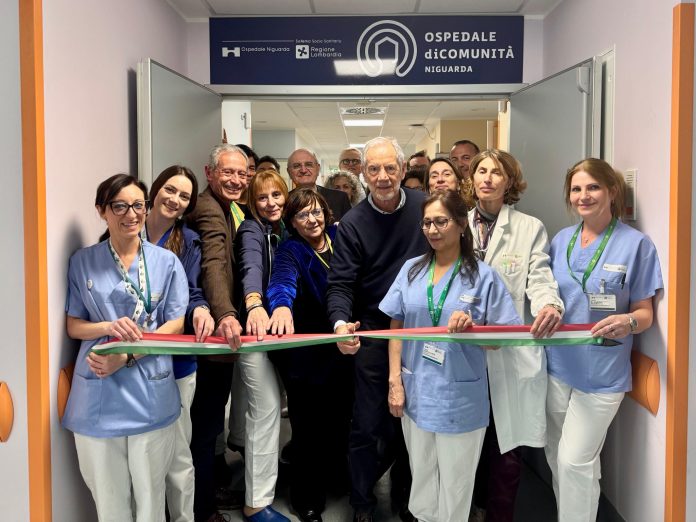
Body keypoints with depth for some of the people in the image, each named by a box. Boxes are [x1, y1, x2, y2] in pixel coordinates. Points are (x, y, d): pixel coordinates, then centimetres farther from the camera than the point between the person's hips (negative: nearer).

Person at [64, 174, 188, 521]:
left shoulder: (166, 262, 3)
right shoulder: (83, 261, 4)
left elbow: (176, 326, 0)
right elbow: (73, 326, 6)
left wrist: (126, 357, -14)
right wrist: (108, 327, -16)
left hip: (150, 392, 0)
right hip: (98, 395, 0)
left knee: (150, 493, 9)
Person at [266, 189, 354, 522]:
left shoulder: (339, 238, 2)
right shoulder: (290, 250, -12)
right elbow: (283, 279, -32)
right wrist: (282, 305, -54)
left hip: (341, 348, 5)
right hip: (306, 354, -4)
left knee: (340, 418, 19)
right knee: (309, 426, 4)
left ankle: (337, 477, 44)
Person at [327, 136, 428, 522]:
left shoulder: (425, 206, -3)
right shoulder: (353, 223, -8)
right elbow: (340, 283, -13)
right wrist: (341, 323, -31)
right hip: (374, 334, -2)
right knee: (368, 425, 5)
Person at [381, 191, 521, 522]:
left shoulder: (483, 276, -7)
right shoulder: (411, 270, 3)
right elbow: (396, 328, 6)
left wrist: (472, 327, -24)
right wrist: (394, 380, -1)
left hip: (460, 398, -3)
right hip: (416, 392, 3)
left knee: (454, 486, 12)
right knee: (421, 480, 19)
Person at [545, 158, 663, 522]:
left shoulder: (636, 244, -9)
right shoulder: (561, 240, 5)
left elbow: (644, 312, -7)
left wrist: (628, 322, -28)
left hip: (601, 372, -5)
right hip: (557, 364, 5)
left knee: (575, 461, -3)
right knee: (556, 457, 15)